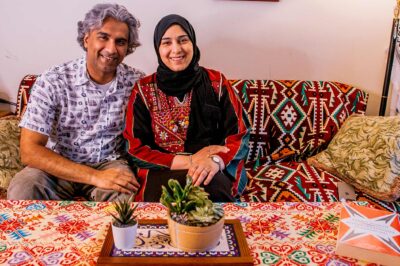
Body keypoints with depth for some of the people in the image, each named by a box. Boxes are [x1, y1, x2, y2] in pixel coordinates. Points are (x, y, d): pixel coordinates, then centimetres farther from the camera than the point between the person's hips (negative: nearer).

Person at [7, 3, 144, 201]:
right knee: (22, 191, -30)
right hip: (58, 166, 0)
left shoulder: (137, 82, -7)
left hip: (110, 165, 1)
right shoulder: (51, 82, -13)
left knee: (128, 197, -31)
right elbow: (30, 151, -17)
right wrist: (95, 177, -26)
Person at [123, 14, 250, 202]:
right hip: (162, 173, -1)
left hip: (215, 173, 2)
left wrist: (216, 161, -21)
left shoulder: (216, 82, 6)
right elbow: (135, 150, -1)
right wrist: (191, 161, -14)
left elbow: (240, 136, 3)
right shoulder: (144, 90, 4)